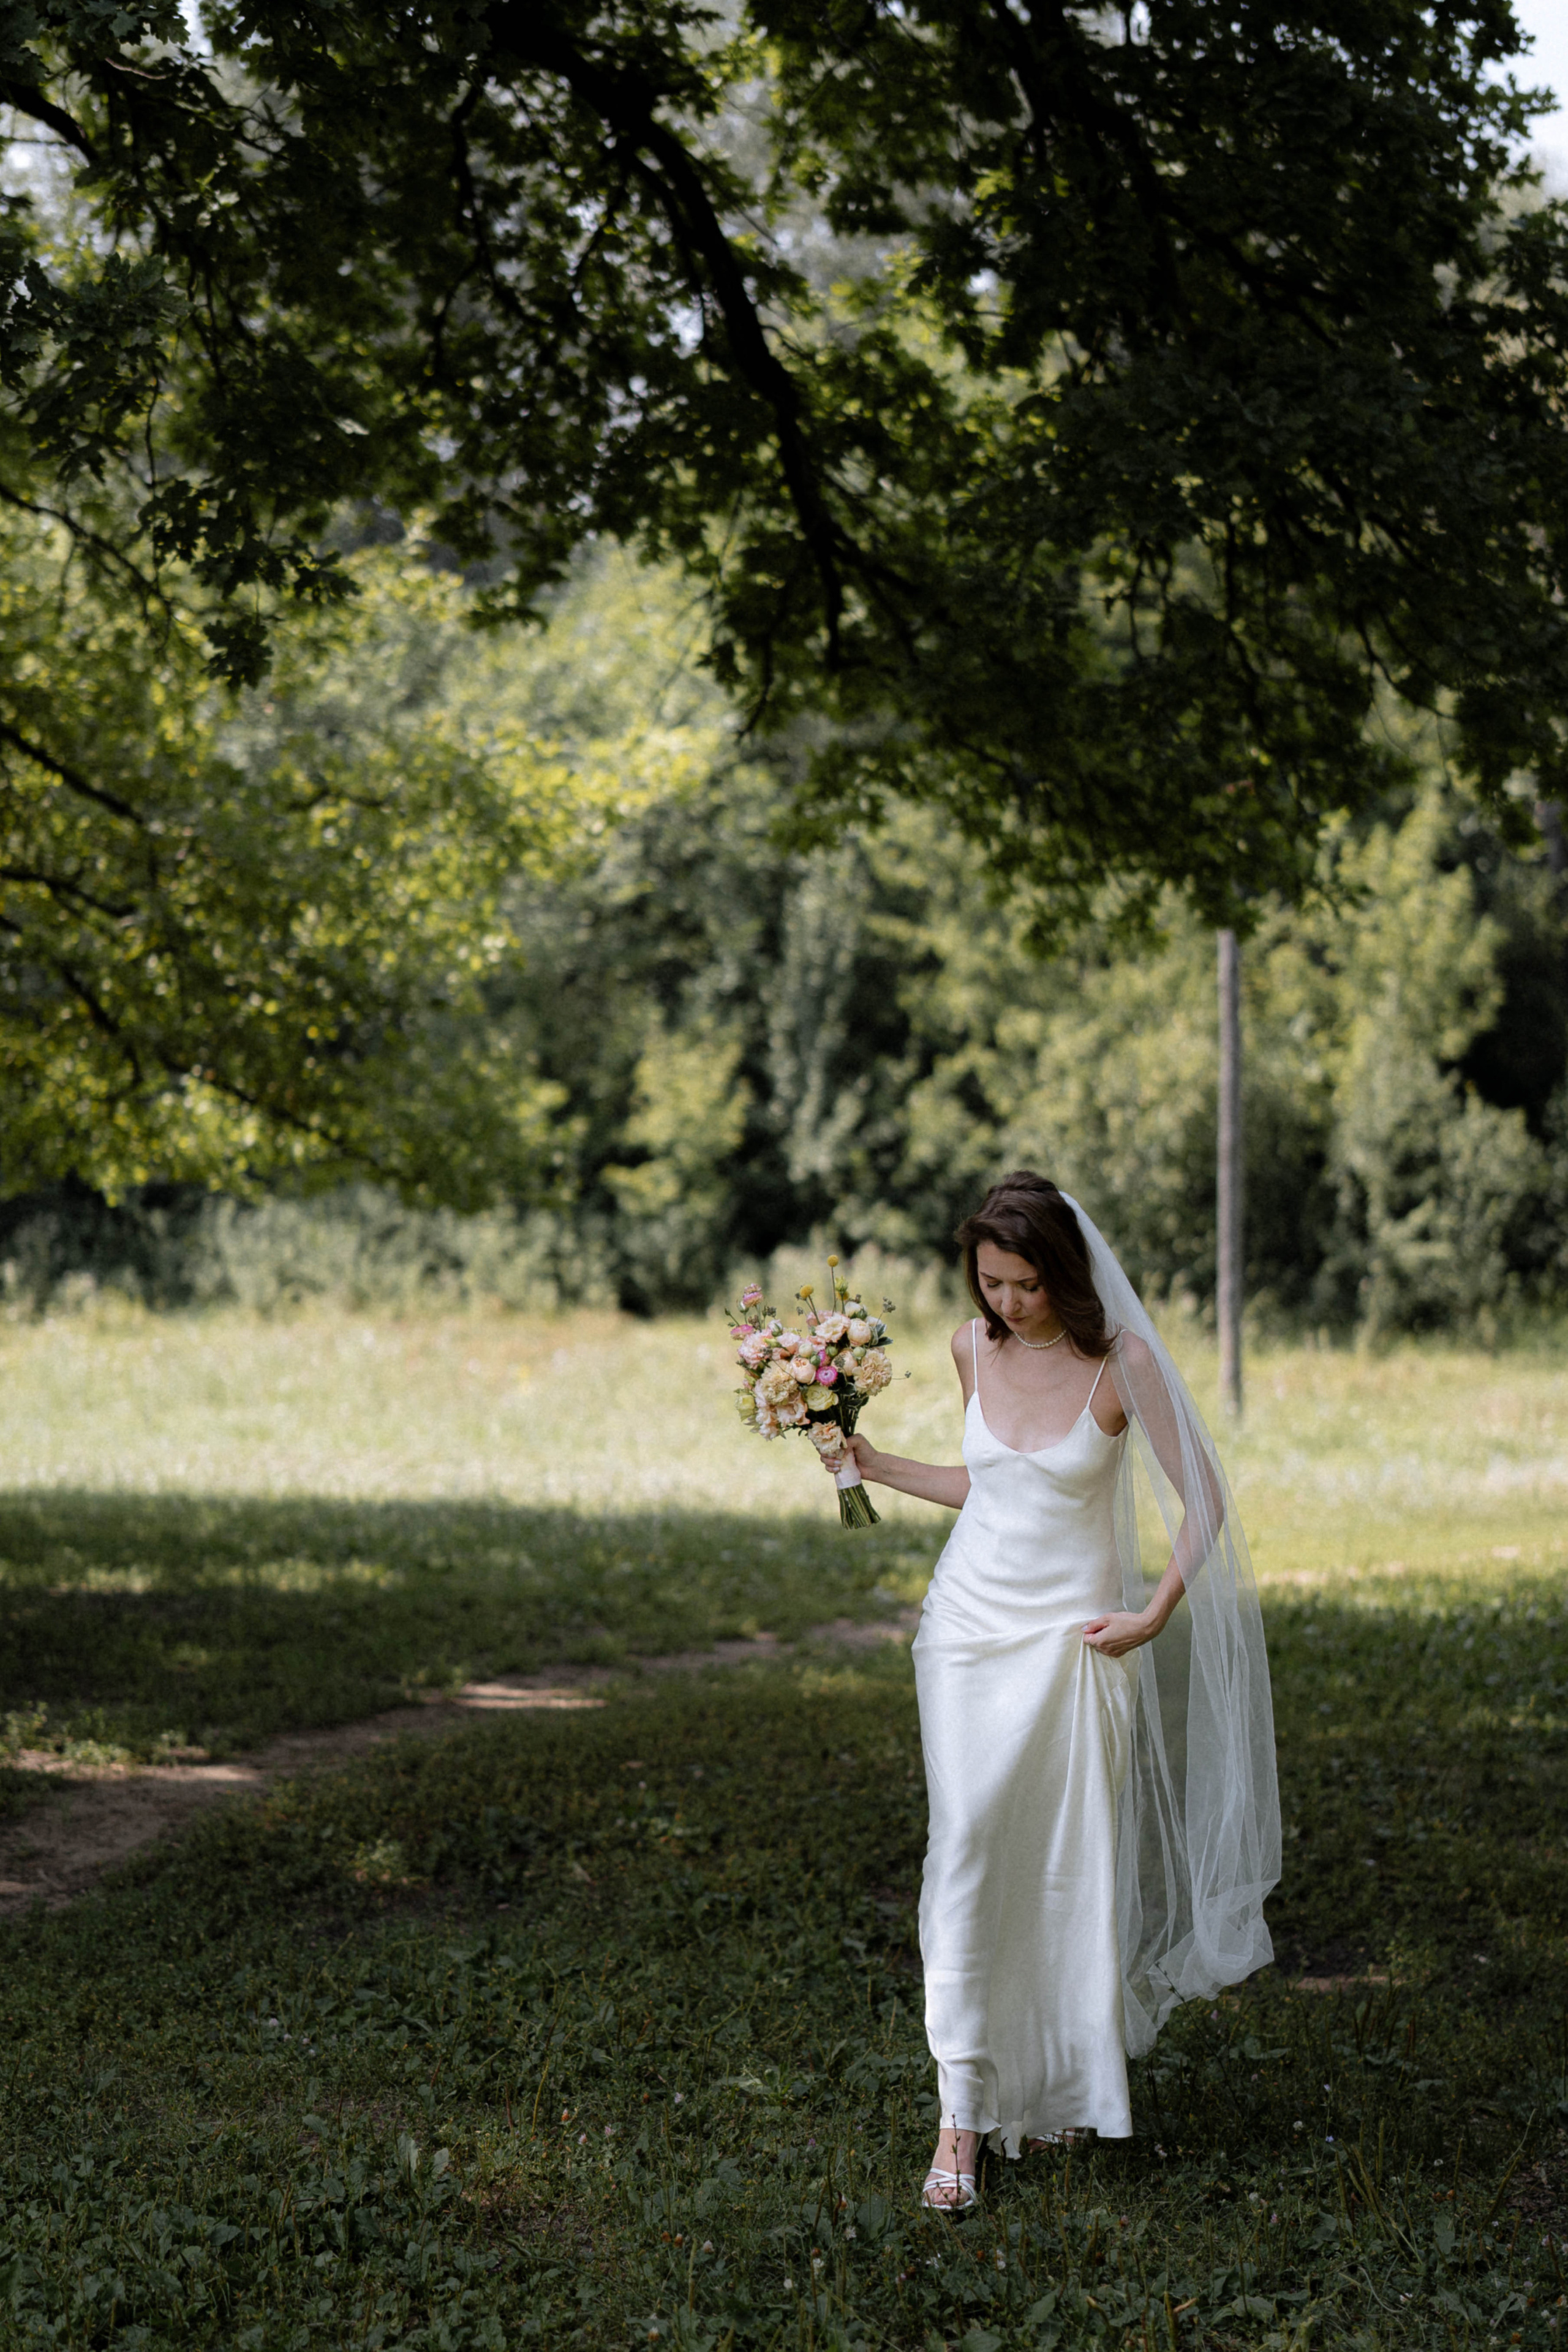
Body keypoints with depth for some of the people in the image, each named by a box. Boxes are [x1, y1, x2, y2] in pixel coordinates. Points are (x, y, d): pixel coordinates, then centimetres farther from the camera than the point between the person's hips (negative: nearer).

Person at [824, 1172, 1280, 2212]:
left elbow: (1205, 1502, -7)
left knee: (1070, 1862, 3)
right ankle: (963, 2110, -6)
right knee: (968, 1844, -7)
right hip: (973, 1620, 3)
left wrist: (1156, 1615, -13)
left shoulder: (1123, 1362, -12)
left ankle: (1065, 2086, 22)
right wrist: (876, 1466, 14)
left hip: (1074, 1632, -3)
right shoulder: (975, 1347, 3)